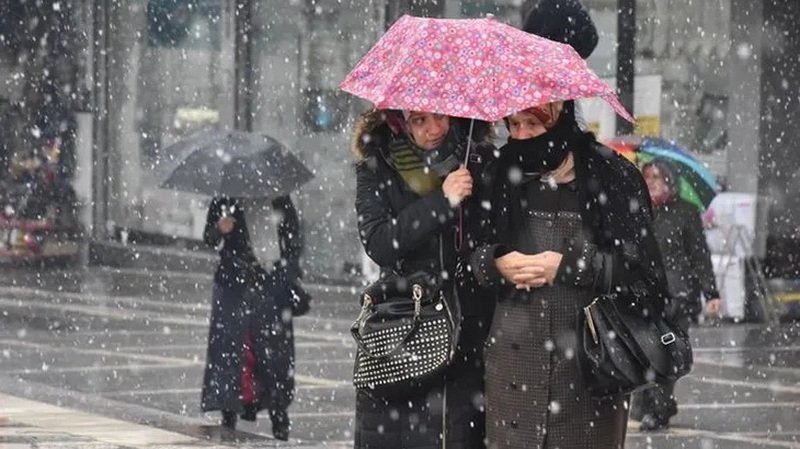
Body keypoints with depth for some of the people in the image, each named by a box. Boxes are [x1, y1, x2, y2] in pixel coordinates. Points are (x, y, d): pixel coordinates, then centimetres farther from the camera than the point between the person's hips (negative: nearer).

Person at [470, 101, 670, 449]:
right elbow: (467, 256, 16)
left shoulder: (611, 177, -1)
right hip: (514, 360, 3)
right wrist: (495, 262, -6)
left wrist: (569, 266, -10)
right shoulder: (502, 179, 11)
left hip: (590, 361, -3)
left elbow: (643, 267, -3)